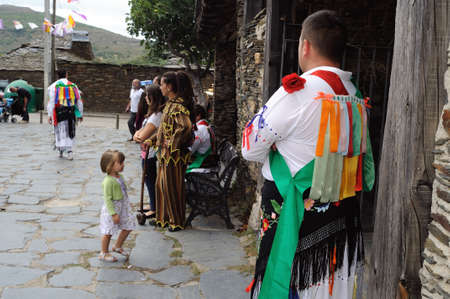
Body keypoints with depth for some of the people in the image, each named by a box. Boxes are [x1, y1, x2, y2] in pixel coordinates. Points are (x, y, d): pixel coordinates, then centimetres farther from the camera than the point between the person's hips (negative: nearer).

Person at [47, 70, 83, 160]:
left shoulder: (54, 86, 1)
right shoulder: (73, 86, 9)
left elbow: (51, 101, -4)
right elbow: (79, 101, 10)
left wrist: (50, 115, -3)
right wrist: (80, 114, 17)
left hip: (59, 113, -2)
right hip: (71, 112, 2)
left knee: (61, 132, 6)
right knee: (70, 132, 12)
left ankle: (61, 151, 2)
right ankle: (69, 150, 4)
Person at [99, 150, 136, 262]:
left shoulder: (120, 176, 3)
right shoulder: (108, 181, -25)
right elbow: (107, 199, -24)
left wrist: (127, 205, 21)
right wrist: (113, 213, -24)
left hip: (122, 208, 9)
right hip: (111, 209, -9)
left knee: (128, 227, 13)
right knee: (108, 232, 5)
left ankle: (118, 246, 33)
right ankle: (104, 253, 23)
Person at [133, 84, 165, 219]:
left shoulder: (156, 116, -24)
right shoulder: (153, 113, 8)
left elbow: (142, 137, -25)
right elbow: (140, 132, 11)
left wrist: (138, 135, -4)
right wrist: (137, 134, -11)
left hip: (149, 154, -10)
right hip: (148, 152, 10)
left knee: (150, 180, 3)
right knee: (150, 180, 19)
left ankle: (154, 210, 16)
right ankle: (153, 206, 32)